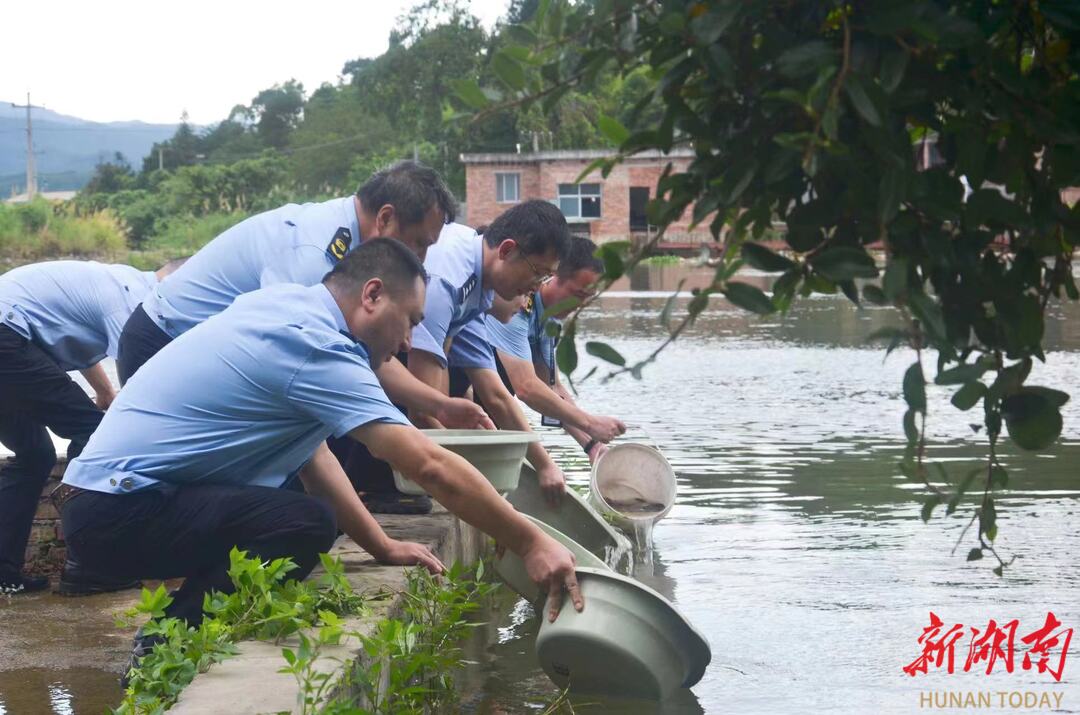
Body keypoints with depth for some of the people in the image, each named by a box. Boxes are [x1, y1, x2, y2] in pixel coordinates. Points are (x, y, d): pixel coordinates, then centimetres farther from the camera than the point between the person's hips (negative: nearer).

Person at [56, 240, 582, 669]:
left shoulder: (283, 304, 11)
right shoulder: (317, 347, -18)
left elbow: (309, 453, 17)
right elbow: (431, 466, -21)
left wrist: (382, 548, 15)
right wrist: (531, 543, -14)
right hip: (117, 510, -10)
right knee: (308, 524, -24)